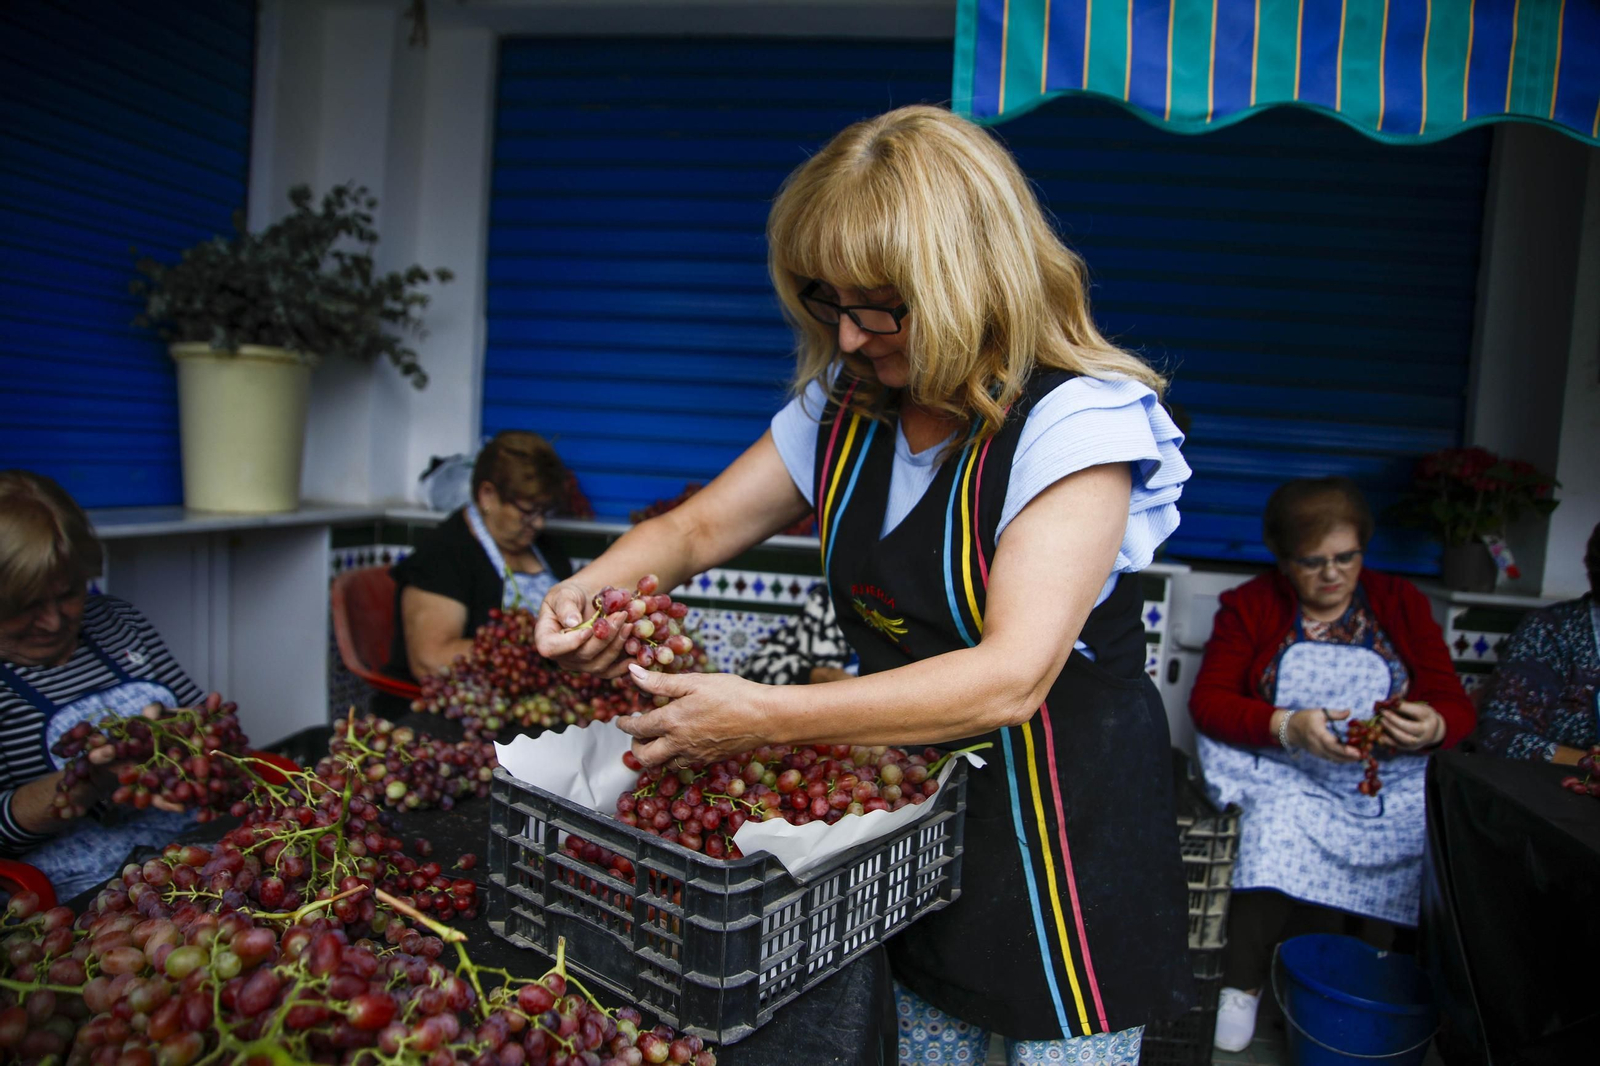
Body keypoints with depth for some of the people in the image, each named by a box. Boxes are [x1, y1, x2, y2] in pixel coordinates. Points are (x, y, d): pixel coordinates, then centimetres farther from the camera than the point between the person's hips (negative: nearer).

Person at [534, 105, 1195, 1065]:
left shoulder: (1077, 420, -21)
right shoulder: (844, 410, 0)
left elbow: (1009, 680, -30)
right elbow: (696, 528, 6)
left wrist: (764, 717, -34)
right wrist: (596, 586, -16)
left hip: (1066, 830, -5)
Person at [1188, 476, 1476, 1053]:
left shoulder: (1401, 602, 11)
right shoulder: (1250, 605, 5)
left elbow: (1456, 705, 7)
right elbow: (1207, 701, -3)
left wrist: (1433, 726, -18)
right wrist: (1288, 727, -20)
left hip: (1392, 784, 3)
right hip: (1288, 778, -2)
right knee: (1281, 833, -32)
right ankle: (1243, 983, -14)